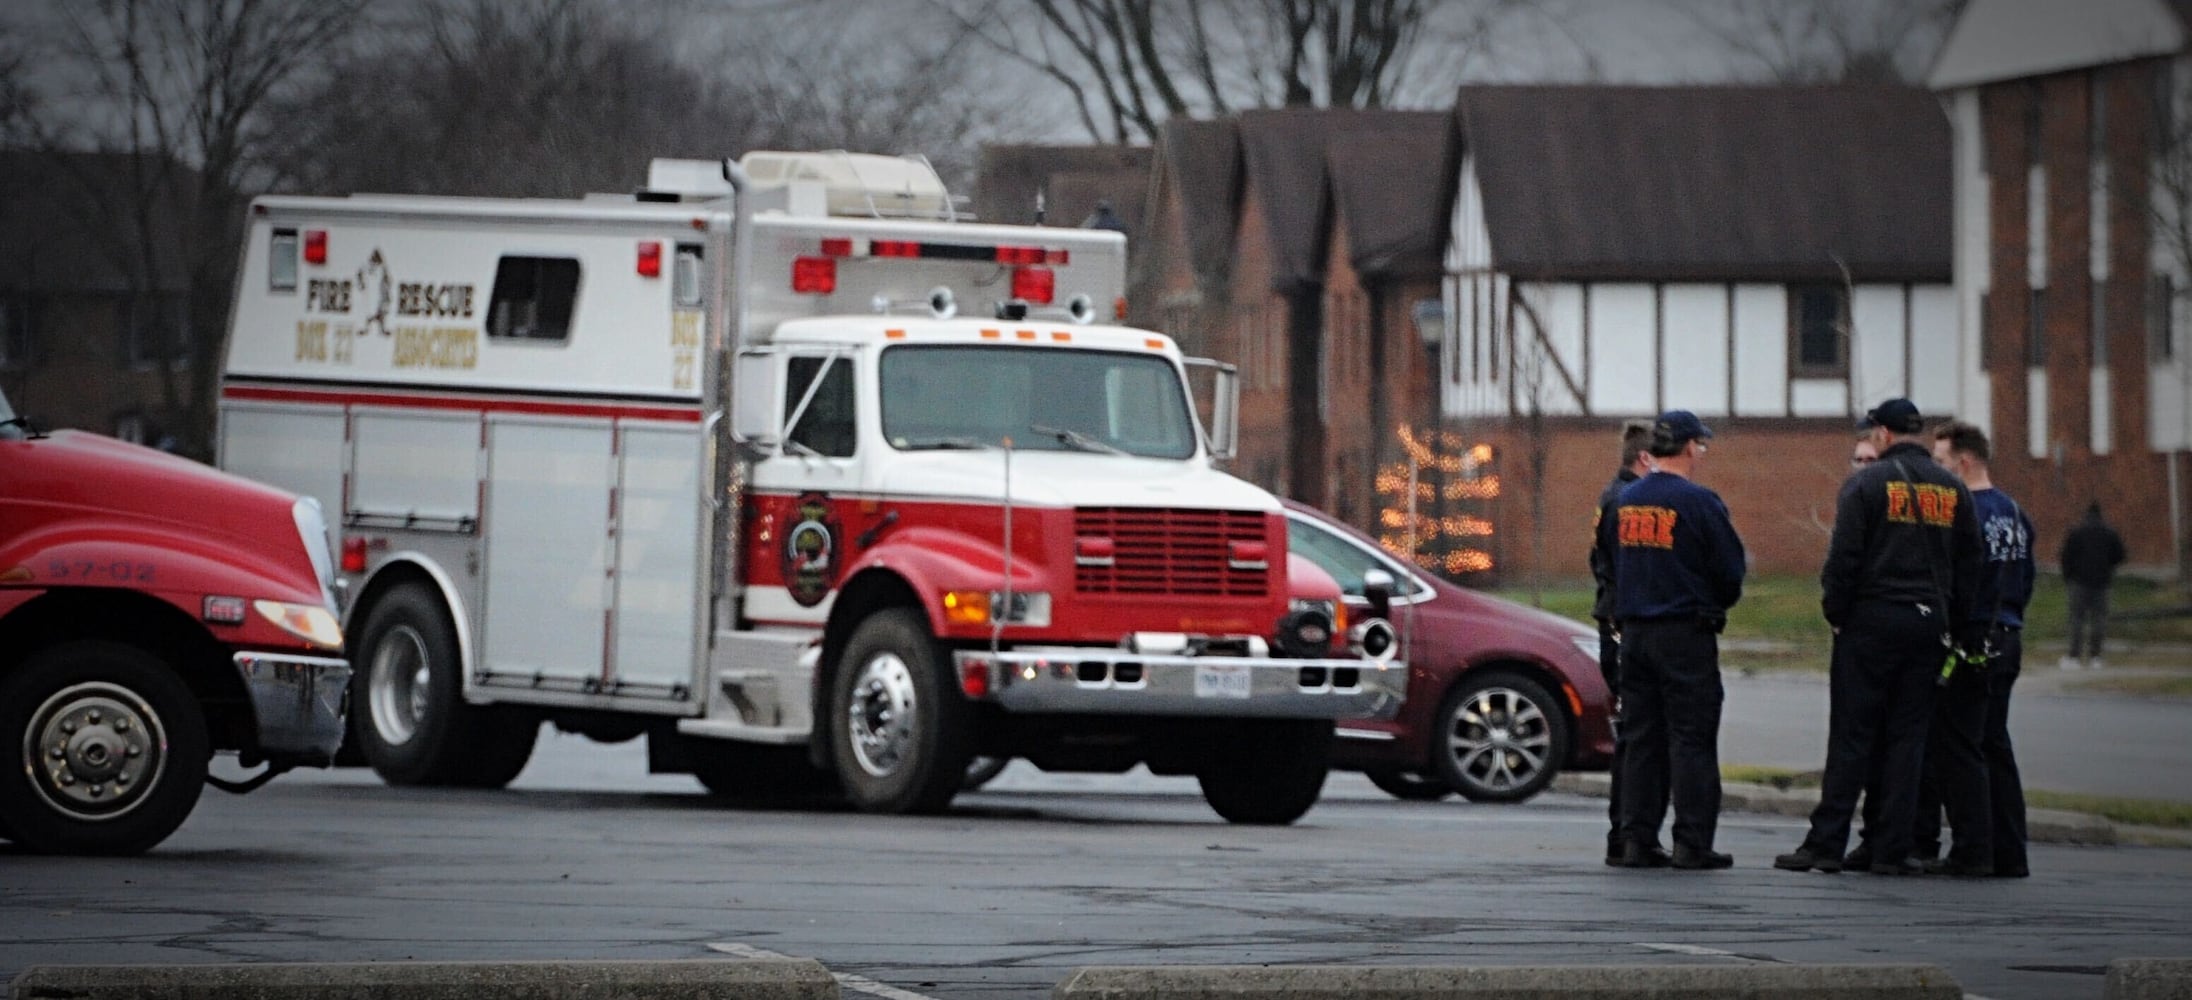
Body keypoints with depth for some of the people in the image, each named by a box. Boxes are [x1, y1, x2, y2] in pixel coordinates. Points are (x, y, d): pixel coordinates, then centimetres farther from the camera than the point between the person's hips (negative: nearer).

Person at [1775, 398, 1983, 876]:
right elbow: (1969, 566, 12)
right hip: (1927, 623, 4)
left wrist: (1834, 612, 1)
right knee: (1907, 738, 6)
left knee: (1851, 737, -2)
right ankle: (1892, 849, 4)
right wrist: (1965, 632, 16)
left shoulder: (1865, 484, -6)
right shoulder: (1952, 489, 10)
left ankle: (1827, 842, -3)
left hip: (1870, 622, -4)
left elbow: (1844, 556, -10)